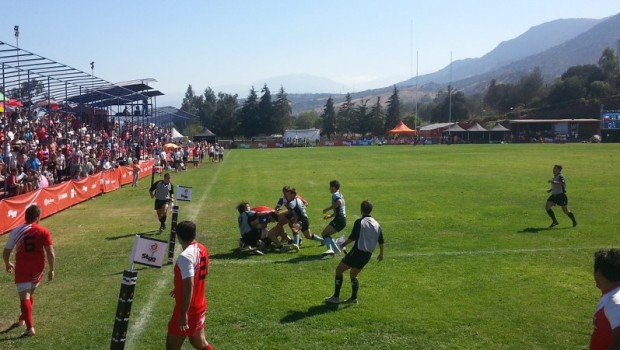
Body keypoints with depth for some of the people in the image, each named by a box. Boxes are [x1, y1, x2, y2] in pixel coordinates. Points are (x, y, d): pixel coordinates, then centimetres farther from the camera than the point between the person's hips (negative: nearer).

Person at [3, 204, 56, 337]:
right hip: (37, 269, 2)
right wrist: (52, 270, 0)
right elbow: (50, 253, -11)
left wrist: (7, 264, 23)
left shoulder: (16, 231, -4)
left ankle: (30, 328, -7)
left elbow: (6, 252, 4)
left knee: (24, 297, 0)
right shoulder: (44, 232, -8)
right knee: (30, 294, 23)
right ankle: (23, 319, 40)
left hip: (22, 269, -2)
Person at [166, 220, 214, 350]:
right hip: (200, 306, 8)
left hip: (188, 309, -8)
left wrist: (183, 314, -26)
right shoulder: (202, 249, 3)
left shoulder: (185, 256, -24)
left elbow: (189, 286, -29)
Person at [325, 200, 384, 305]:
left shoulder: (359, 222, -11)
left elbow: (352, 237, -15)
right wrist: (381, 254, 26)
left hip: (357, 252, -7)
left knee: (339, 270, 4)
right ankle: (354, 298, 17)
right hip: (367, 255, 7)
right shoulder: (376, 224, 9)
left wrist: (344, 244, 3)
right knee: (353, 275, 23)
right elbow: (381, 241, 14)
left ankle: (336, 297, 2)